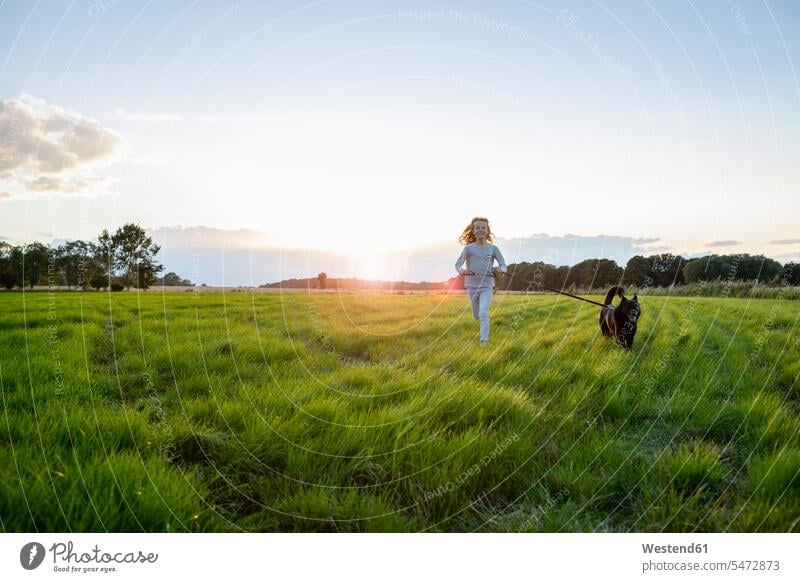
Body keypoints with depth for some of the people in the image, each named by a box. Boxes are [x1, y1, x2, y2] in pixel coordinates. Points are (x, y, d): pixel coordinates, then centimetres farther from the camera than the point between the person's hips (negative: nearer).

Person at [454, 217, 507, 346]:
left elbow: (503, 265, -3)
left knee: (483, 314, -18)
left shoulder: (493, 248, -3)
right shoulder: (468, 248, -4)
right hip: (472, 286, 2)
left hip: (487, 286, -1)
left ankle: (484, 340, -9)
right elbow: (458, 264, -1)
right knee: (476, 316, 14)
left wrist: (500, 269, -27)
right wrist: (461, 271, -24)